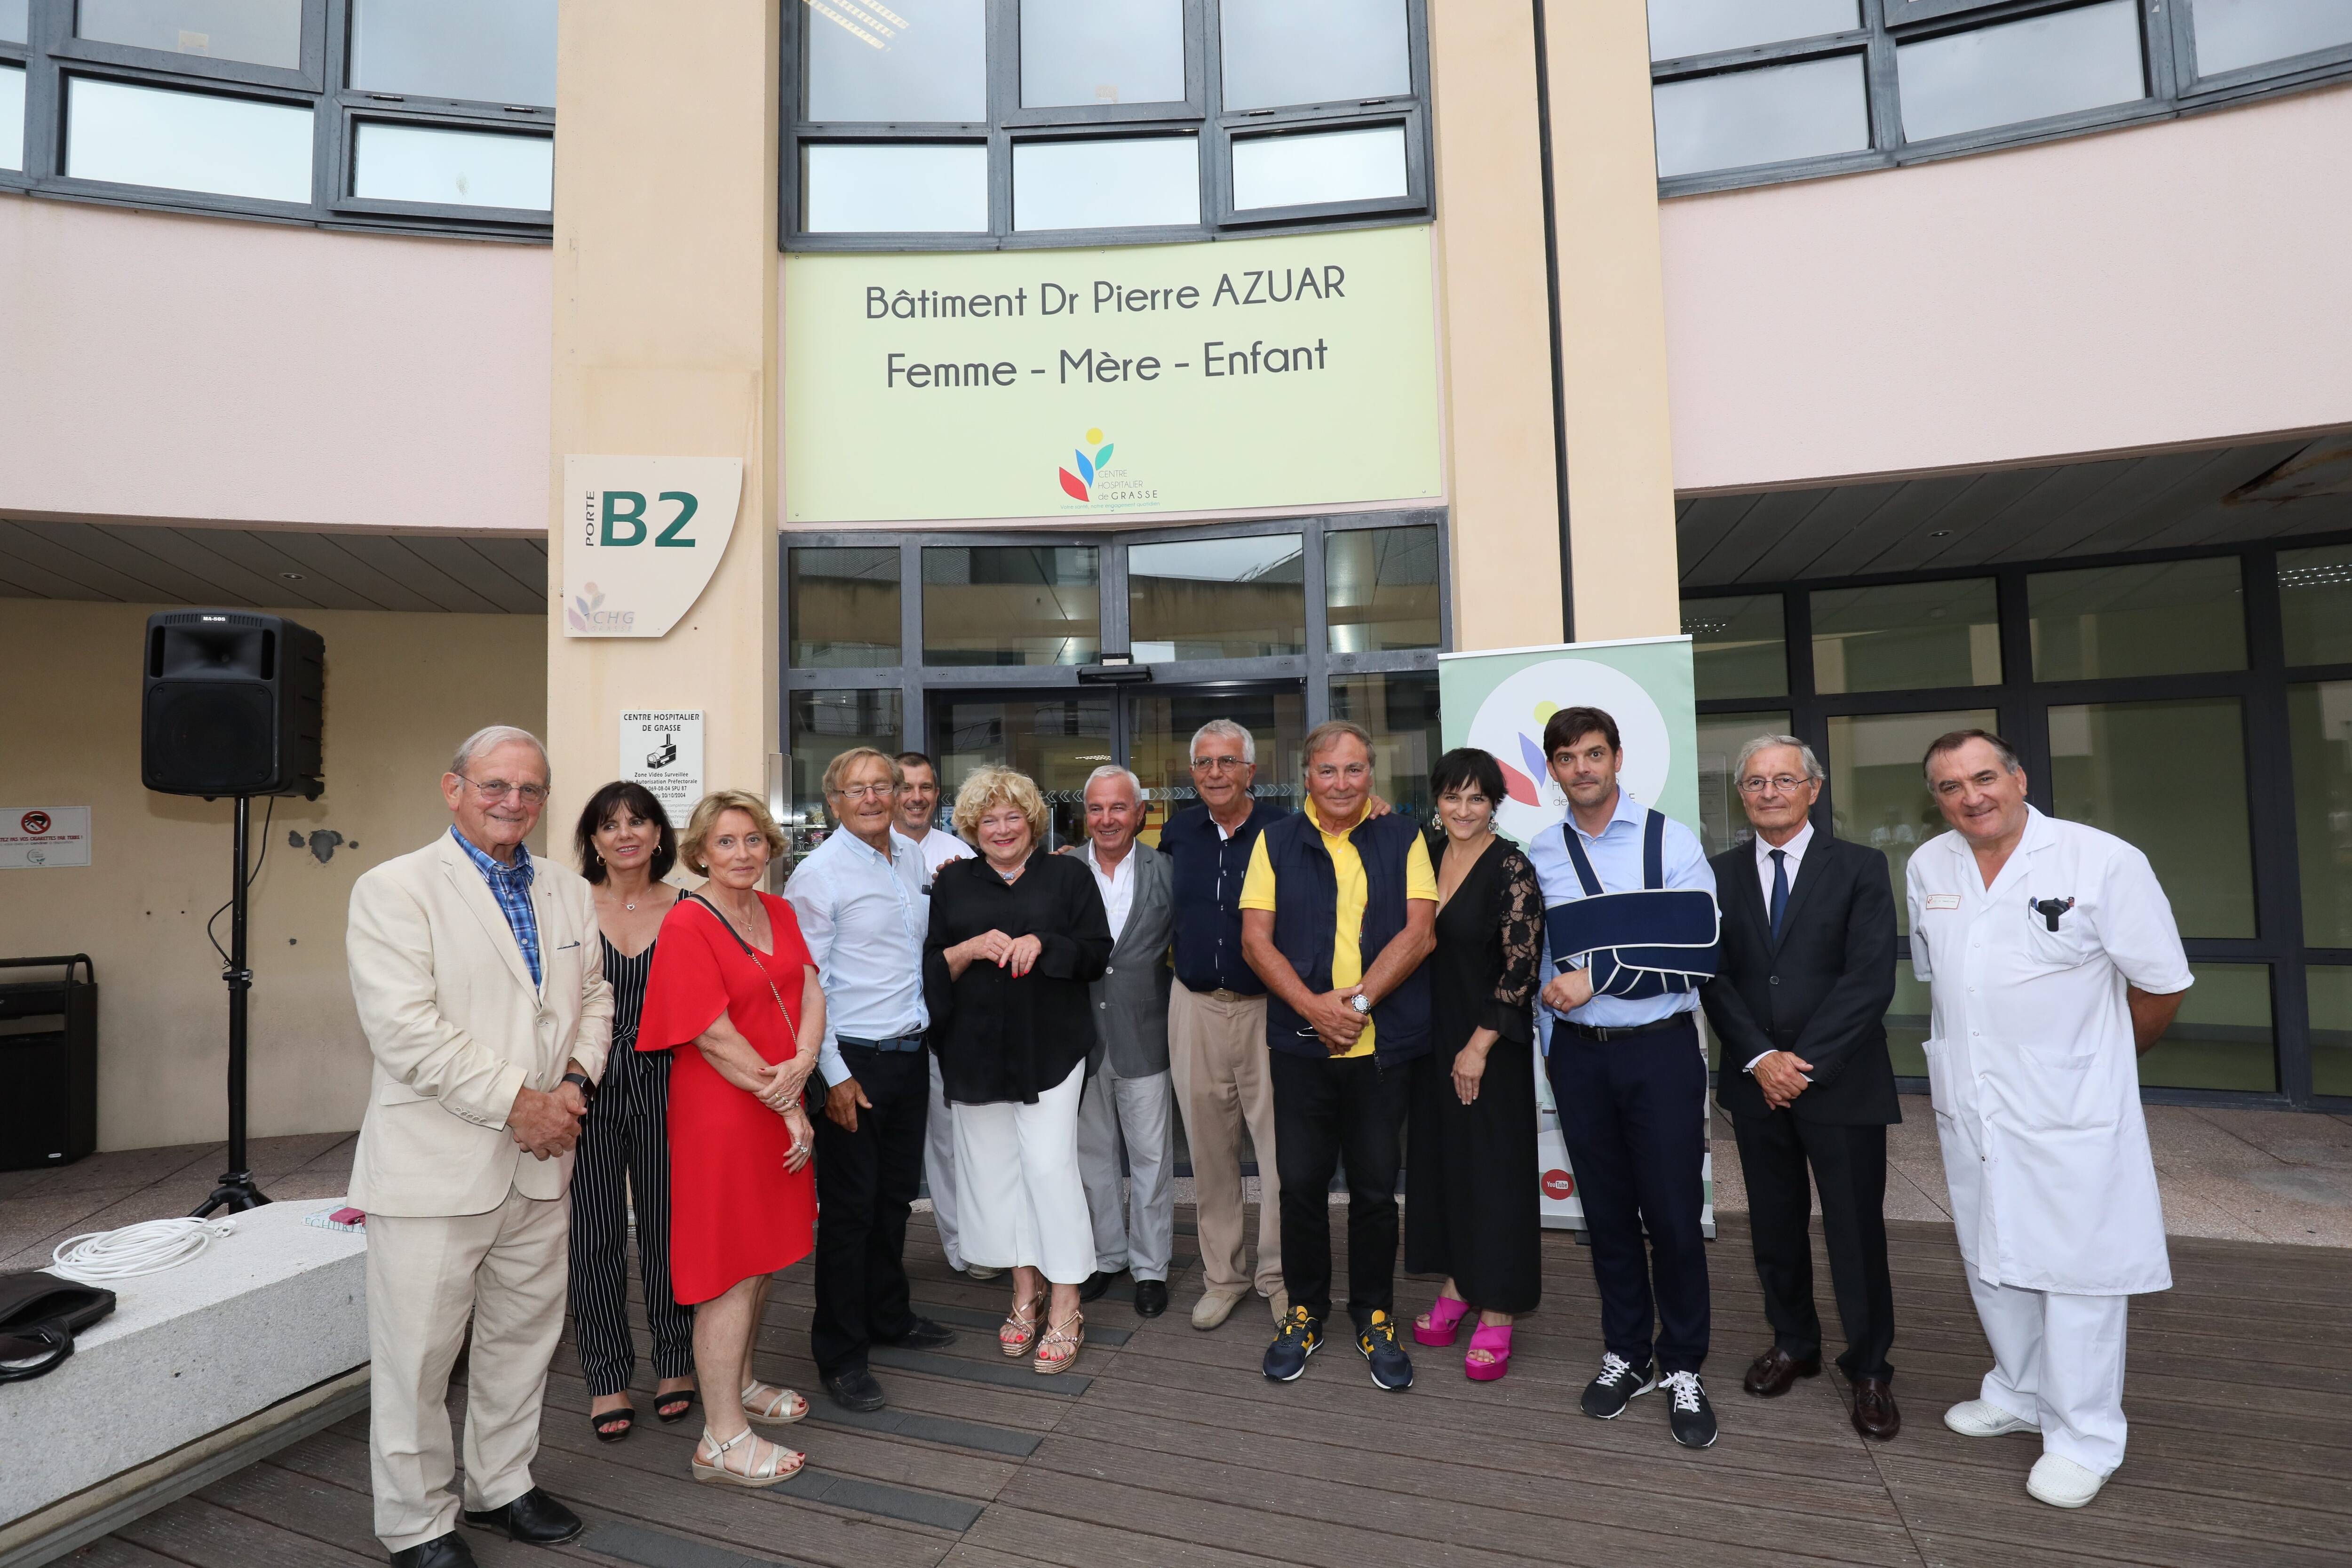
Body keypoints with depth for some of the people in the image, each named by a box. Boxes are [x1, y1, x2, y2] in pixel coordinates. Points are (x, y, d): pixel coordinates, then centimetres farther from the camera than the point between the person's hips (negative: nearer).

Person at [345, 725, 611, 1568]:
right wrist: (515, 1102, -18)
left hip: (540, 1162, 6)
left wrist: (574, 1080, -6)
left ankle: (502, 1486, 37)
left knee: (524, 1338, 18)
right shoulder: (394, 889, -9)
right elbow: (405, 1027, -18)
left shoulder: (568, 892, 9)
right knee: (418, 1356, 7)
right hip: (435, 1166, -5)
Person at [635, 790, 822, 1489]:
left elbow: (811, 992, 4)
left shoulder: (778, 912, 8)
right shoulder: (687, 925, -15)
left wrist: (801, 1066, -16)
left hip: (781, 1109, 8)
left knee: (765, 1258, 19)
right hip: (721, 1115, -8)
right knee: (732, 1270, 0)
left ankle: (739, 1385, 38)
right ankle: (722, 1439, 12)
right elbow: (717, 1039, -18)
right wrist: (788, 1109, -13)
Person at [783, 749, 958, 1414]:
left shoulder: (913, 859, 9)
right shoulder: (819, 872, -12)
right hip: (854, 1060, -6)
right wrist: (834, 1073, -15)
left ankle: (889, 1316, 36)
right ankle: (840, 1355, 15)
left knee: (896, 1195, 18)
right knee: (849, 1208, 2)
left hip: (910, 1053, 7)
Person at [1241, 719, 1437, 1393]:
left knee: (1376, 1186, 9)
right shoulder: (1277, 842, 5)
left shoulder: (1403, 840, 4)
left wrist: (1358, 999, -15)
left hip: (1383, 1044, 0)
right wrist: (1315, 1007, -14)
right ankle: (1305, 1311, 28)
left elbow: (1419, 931, -5)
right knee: (1301, 1182, 9)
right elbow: (1256, 938, -1)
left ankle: (1374, 1316, 28)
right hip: (1300, 1042, 1)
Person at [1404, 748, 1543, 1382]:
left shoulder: (1511, 869, -13)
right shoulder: (1424, 853, 4)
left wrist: (1479, 1046, -15)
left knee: (1494, 1168, 3)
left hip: (1489, 1042, -6)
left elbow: (1521, 967, -15)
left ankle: (1496, 1314, 14)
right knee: (1438, 1157, 14)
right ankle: (1455, 1285, 30)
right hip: (1429, 1037, 6)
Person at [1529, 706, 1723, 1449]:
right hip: (1579, 1054, 3)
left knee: (1672, 1214, 3)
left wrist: (1595, 978, -15)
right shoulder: (1541, 855, 5)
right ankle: (1627, 1354, 28)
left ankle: (1683, 1369, 21)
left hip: (1660, 1048, -3)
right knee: (1607, 1213, 11)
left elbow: (1696, 951, -12)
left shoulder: (1671, 841, -5)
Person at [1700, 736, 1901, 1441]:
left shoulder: (1860, 868, -2)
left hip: (1841, 1083, -3)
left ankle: (1869, 1369, 23)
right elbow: (1714, 977, 1)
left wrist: (1804, 1062, -14)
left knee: (1857, 1231, 5)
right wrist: (1761, 1059, -10)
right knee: (1775, 1225, 14)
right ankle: (1792, 1343, 33)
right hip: (1756, 1082, 3)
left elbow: (1870, 980, -10)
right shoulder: (1720, 874, 6)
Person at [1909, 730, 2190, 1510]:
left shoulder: (2104, 860, -12)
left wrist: (2099, 1059, 9)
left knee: (2075, 1270, 2)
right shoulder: (1927, 866, 2)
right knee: (1992, 1259, 18)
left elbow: (2163, 983, -3)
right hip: (1969, 1109, 5)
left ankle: (2084, 1439, 19)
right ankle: (2020, 1395, 37)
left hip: (2070, 1114, -5)